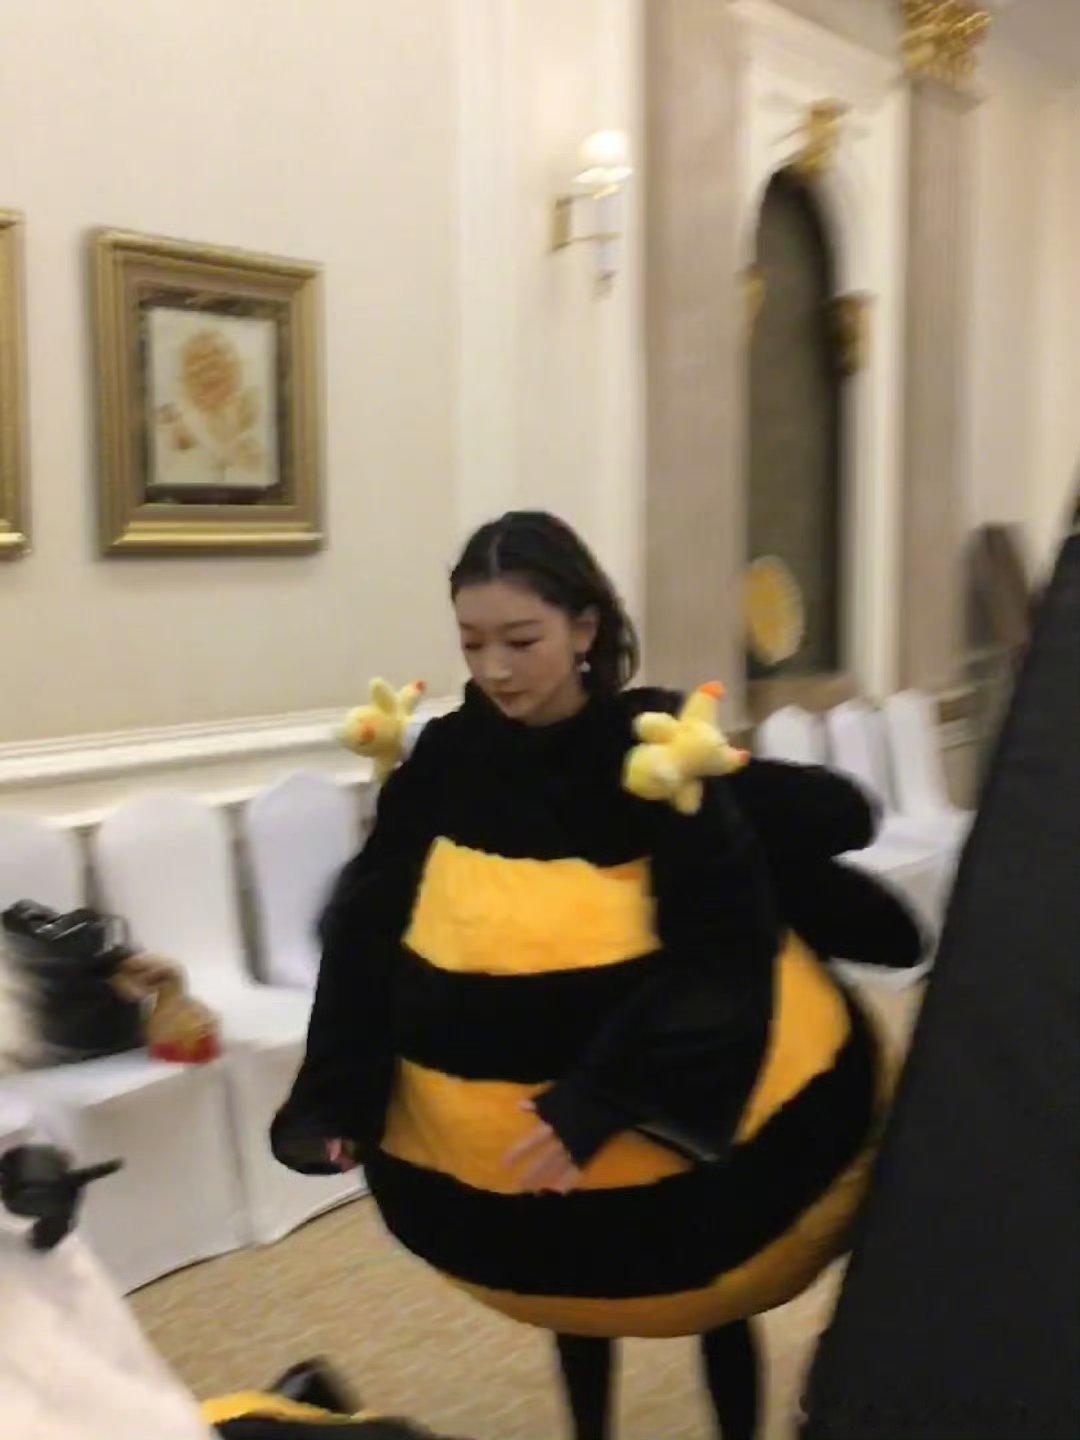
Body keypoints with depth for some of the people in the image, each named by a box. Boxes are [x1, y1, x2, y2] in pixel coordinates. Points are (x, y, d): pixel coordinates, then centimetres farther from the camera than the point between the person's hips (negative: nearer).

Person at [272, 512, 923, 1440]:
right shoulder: (447, 758, -11)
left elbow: (718, 949, -22)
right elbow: (372, 926, -6)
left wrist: (598, 1102, -28)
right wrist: (342, 1095, -15)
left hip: (670, 1110, -3)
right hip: (515, 1107, 3)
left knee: (709, 1291, 19)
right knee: (573, 1289, 24)